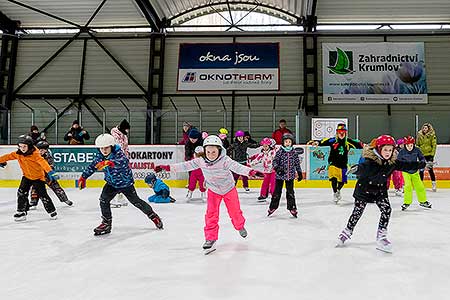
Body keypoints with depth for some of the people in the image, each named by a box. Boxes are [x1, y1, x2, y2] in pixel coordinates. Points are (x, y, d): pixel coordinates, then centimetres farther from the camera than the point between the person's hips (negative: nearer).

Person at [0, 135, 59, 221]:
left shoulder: (35, 153, -25)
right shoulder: (18, 154, -6)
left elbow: (42, 162, -39)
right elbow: (8, 156, 7)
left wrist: (50, 172, -53)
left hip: (38, 177, -5)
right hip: (27, 176, 5)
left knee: (43, 195, -3)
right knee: (21, 193, -5)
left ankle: (52, 211, 14)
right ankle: (21, 212, 9)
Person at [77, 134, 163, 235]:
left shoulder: (118, 153, -27)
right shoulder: (100, 156, -8)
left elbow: (123, 161, -50)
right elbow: (92, 166, 7)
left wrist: (108, 163, -65)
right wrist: (83, 177, 8)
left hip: (126, 183, -5)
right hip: (111, 183, 5)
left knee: (136, 201, 3)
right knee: (104, 200, -11)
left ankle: (152, 215, 23)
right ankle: (107, 223, 4)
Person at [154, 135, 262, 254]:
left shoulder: (225, 160, -30)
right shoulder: (201, 161, -18)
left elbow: (236, 167, -43)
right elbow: (186, 166, -15)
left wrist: (250, 171, -61)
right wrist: (167, 167, -18)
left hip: (229, 189, -2)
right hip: (213, 191, 2)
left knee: (235, 212, 9)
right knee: (211, 214, -8)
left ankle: (240, 226, 41)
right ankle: (211, 239, -1)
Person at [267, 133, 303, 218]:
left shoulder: (294, 153, 1)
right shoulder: (280, 152, -6)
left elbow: (297, 164, 9)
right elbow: (274, 161, -8)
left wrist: (299, 173, 11)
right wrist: (277, 168, -26)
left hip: (290, 176, 2)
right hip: (280, 175, -2)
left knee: (290, 192, 8)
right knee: (277, 192, 7)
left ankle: (292, 208, 18)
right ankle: (272, 207, 20)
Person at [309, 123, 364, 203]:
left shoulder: (348, 141, -1)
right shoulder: (333, 140, -9)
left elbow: (358, 144, 0)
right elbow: (323, 142, -19)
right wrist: (317, 142, -37)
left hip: (343, 164, 3)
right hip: (333, 163, -3)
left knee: (342, 180, 9)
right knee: (333, 178, -16)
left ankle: (338, 190, 41)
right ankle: (335, 193, 6)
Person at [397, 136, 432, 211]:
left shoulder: (417, 150, -9)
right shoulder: (402, 152, -15)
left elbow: (422, 158, 1)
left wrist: (422, 162, -19)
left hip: (415, 171, 3)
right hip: (406, 172, -3)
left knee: (420, 186, 7)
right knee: (408, 186, -14)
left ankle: (423, 201, 26)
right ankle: (407, 202, -1)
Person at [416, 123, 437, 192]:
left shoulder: (432, 135, -6)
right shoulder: (419, 135, 4)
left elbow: (434, 145, -7)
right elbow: (417, 145, 12)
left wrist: (432, 154, -12)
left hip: (429, 154, -3)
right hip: (421, 155, 4)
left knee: (430, 169, -1)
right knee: (421, 170, 8)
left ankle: (433, 184, 11)